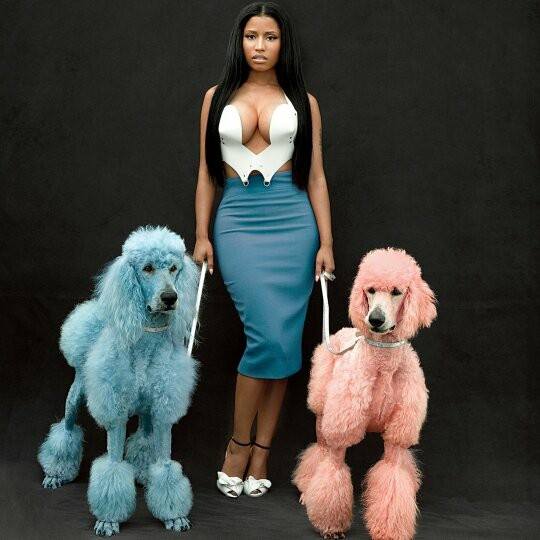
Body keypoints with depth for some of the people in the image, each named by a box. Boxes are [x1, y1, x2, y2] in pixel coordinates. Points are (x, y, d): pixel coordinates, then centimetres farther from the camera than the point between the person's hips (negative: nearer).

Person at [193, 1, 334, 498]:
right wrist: (202, 236, 5)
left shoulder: (303, 102, 9)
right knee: (269, 337, -13)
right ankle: (240, 445, 5)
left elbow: (315, 177, 8)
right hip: (238, 222, -1)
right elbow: (207, 173, 11)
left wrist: (326, 242, 1)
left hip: (293, 222, 1)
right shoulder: (218, 97, 10)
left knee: (283, 340, -1)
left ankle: (259, 456, 10)